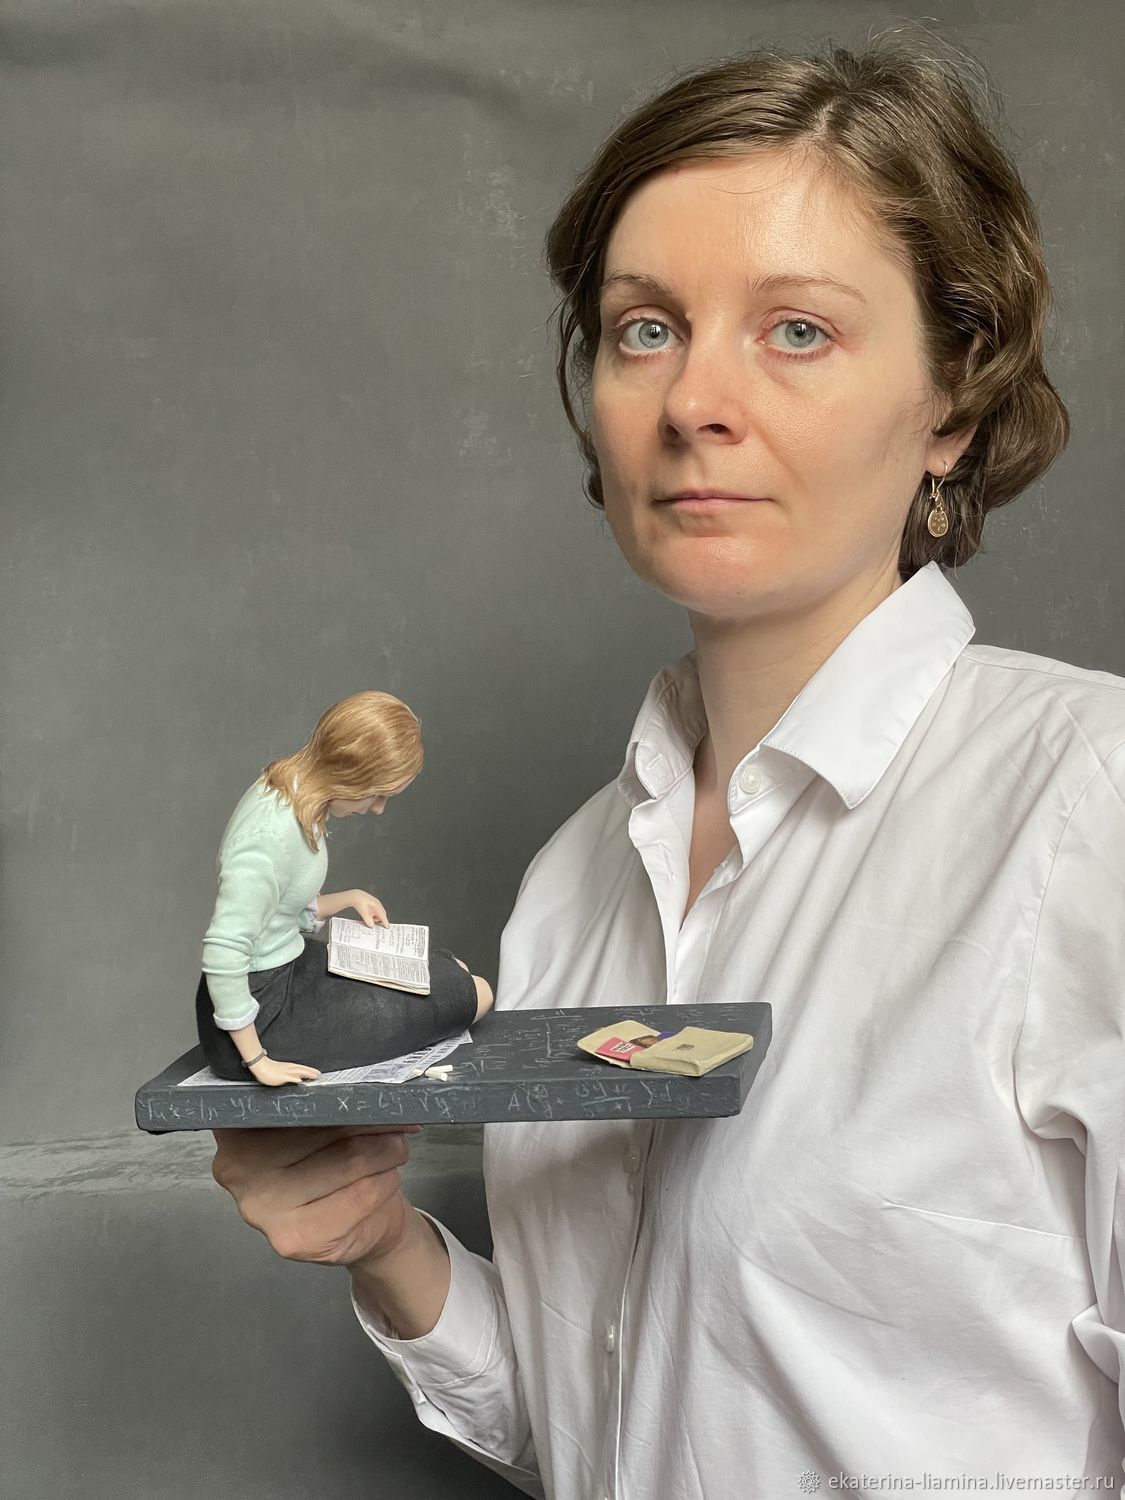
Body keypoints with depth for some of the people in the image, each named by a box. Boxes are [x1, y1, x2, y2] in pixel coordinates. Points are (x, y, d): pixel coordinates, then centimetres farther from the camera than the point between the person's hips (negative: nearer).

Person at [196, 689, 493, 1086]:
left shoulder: (284, 792, 3)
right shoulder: (273, 833, -27)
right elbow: (223, 953, -32)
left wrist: (350, 899, 6)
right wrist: (257, 1061, -27)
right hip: (264, 1012, -10)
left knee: (453, 972, 16)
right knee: (472, 996, -6)